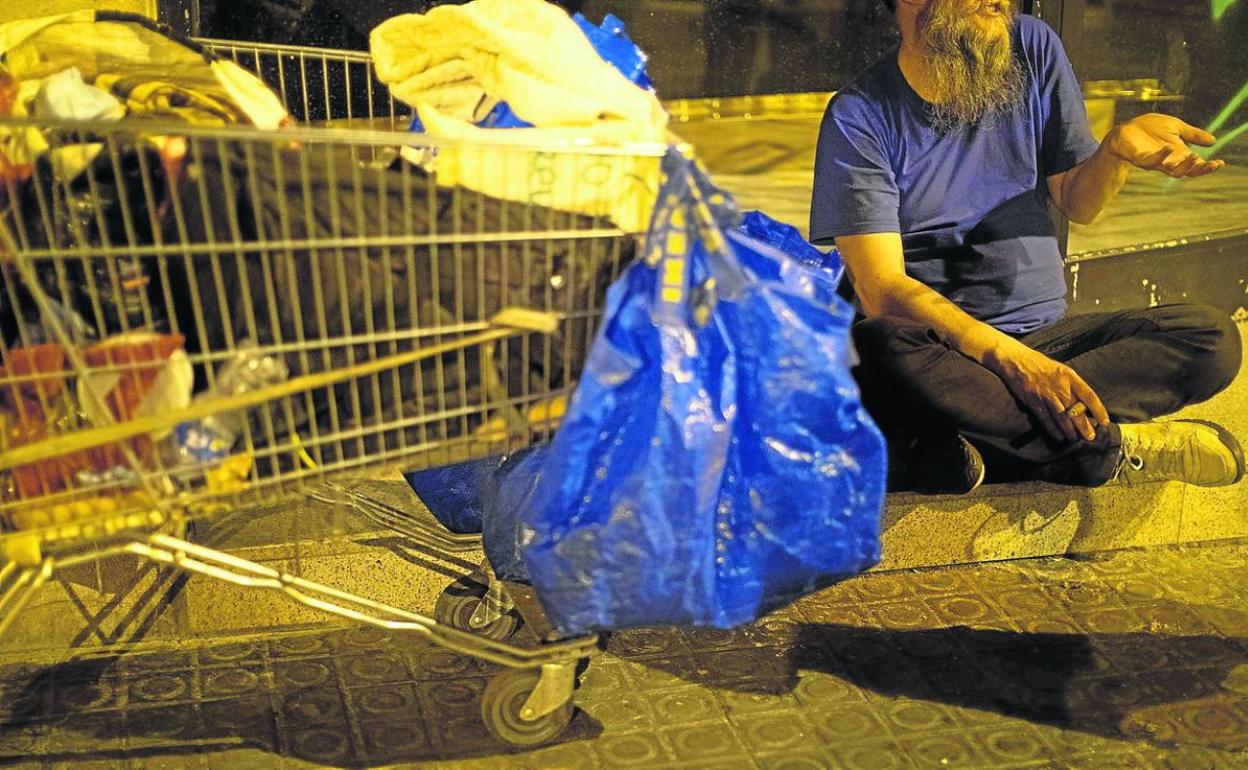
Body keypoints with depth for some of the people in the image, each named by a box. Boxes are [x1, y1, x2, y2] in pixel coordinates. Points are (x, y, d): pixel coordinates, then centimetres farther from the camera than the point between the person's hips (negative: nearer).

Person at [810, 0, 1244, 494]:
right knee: (879, 348, -38)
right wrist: (1010, 358, -28)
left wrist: (1117, 151, -12)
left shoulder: (1033, 49, 6)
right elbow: (880, 290, -16)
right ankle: (1110, 446, -22)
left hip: (1043, 335, 5)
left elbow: (1077, 204, 12)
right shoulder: (859, 115, -8)